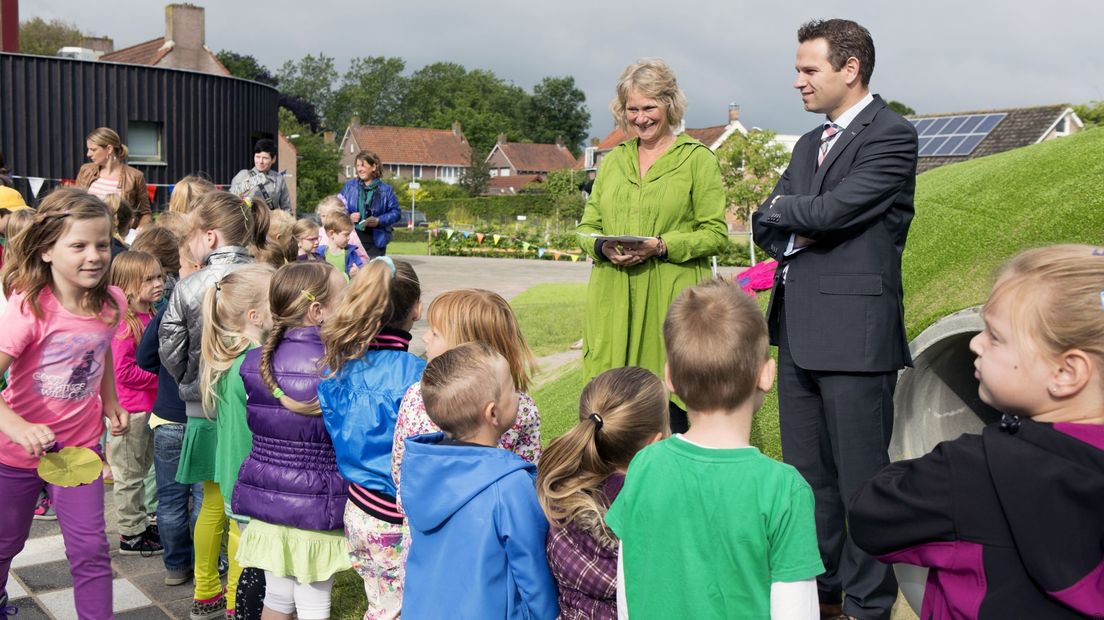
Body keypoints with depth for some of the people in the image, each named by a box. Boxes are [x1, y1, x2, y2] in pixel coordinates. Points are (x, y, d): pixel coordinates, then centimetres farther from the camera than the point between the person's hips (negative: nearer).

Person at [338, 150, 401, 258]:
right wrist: (348, 217, -10)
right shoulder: (349, 186, 9)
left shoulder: (385, 190, 4)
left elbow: (396, 212, 3)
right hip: (352, 239, 1)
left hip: (375, 241, -1)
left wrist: (379, 221, -12)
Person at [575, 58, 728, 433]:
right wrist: (604, 247, -5)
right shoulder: (613, 160, 17)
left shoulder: (698, 158, 4)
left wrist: (661, 246, -16)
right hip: (613, 300, 4)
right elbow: (586, 226, 18)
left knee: (673, 413, -6)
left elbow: (716, 234, -2)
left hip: (672, 301, -4)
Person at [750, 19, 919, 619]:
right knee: (806, 472, 15)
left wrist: (784, 210, 0)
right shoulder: (809, 144, 19)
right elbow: (764, 225, 15)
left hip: (855, 332, -8)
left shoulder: (892, 135, -7)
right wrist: (793, 235, -7)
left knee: (860, 475, 1)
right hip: (798, 332, 8)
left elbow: (830, 211, -19)